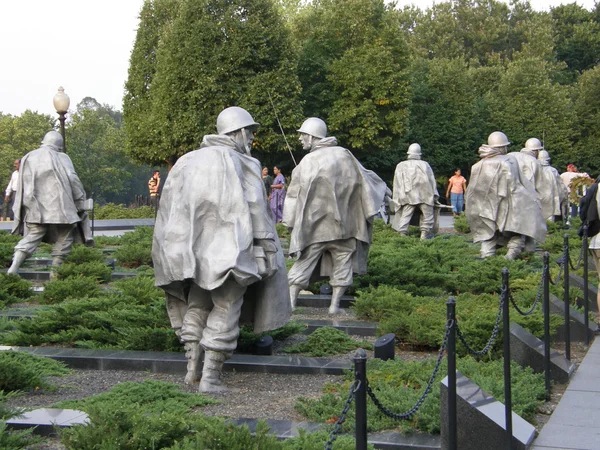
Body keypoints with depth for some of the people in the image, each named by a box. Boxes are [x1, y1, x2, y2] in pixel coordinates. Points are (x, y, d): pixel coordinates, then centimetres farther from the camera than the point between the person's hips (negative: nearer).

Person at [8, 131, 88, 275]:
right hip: (58, 207, -4)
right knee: (64, 237, 9)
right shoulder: (61, 158, 3)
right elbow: (73, 180, -5)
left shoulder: (28, 158, 15)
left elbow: (22, 185, 15)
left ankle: (14, 267, -12)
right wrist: (80, 204, 3)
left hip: (35, 209, 4)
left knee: (31, 237, 5)